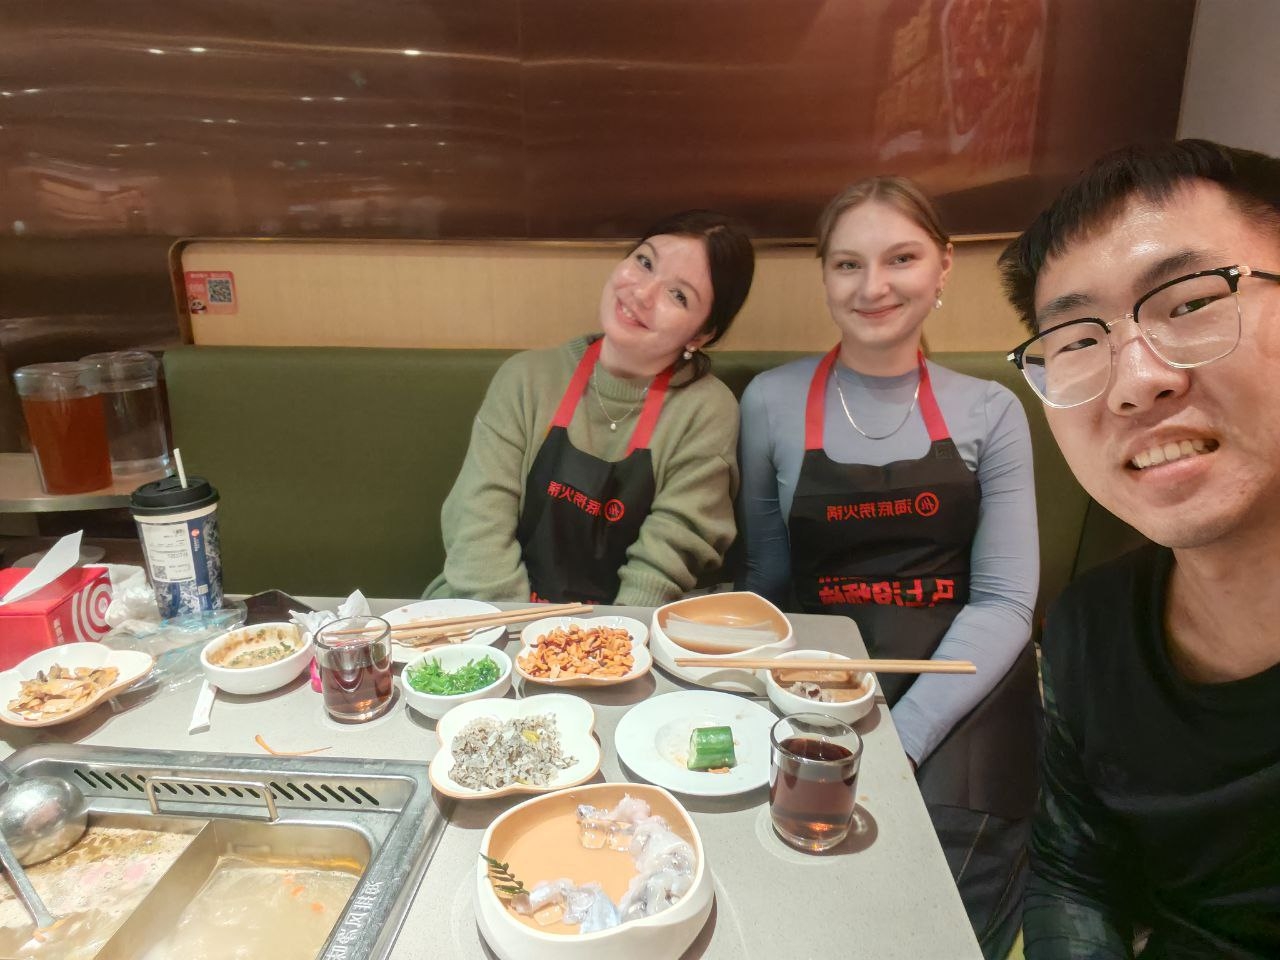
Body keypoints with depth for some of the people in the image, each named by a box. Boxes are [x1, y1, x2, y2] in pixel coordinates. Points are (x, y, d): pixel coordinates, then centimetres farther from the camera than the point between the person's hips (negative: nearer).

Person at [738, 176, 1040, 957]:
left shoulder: (990, 412, 2)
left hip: (961, 689, 0)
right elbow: (767, 578, 6)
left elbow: (1004, 603, -4)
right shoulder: (772, 402, 0)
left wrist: (902, 734, -17)